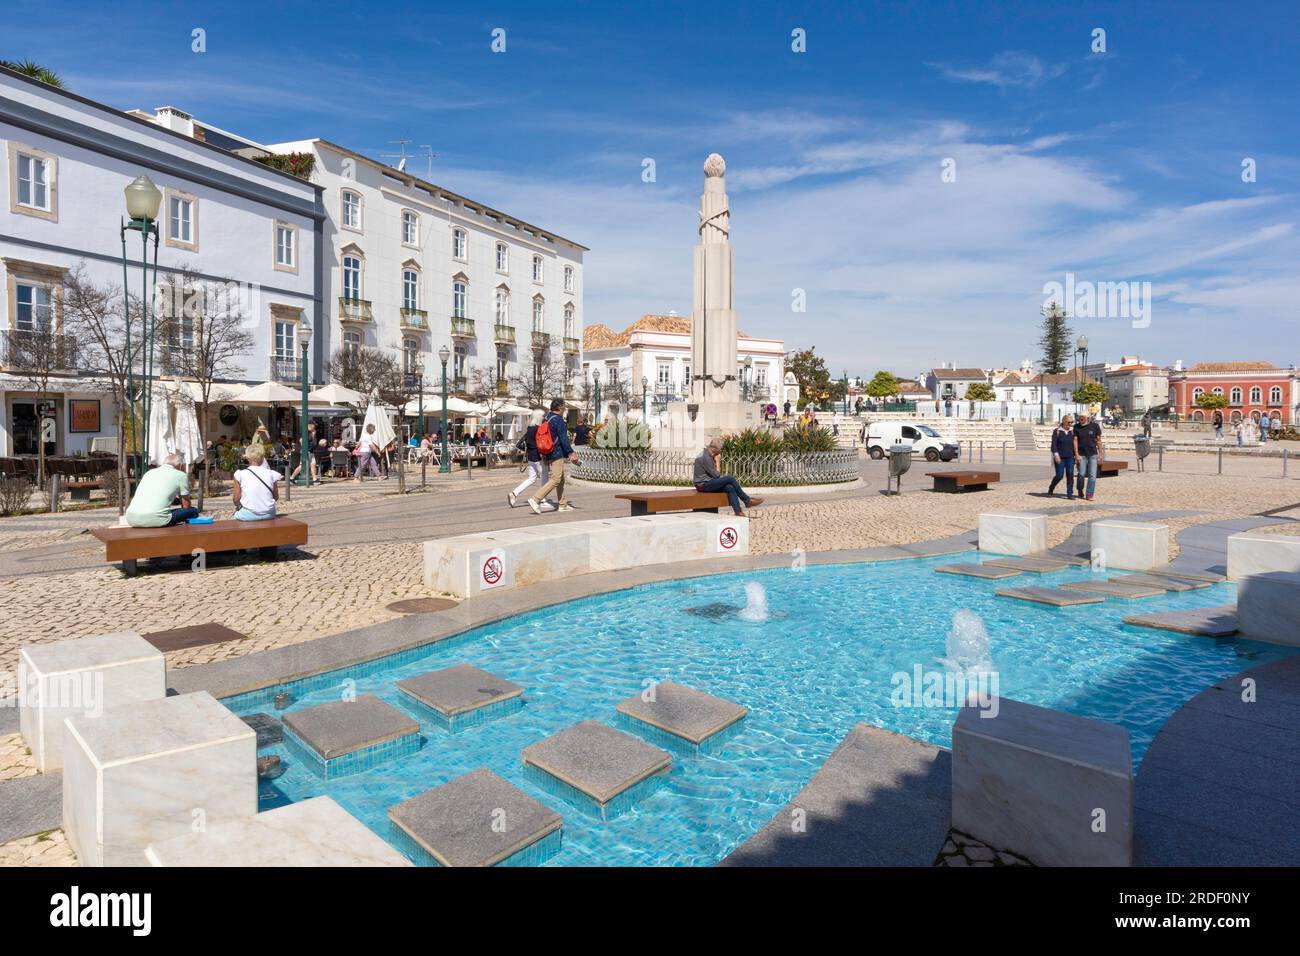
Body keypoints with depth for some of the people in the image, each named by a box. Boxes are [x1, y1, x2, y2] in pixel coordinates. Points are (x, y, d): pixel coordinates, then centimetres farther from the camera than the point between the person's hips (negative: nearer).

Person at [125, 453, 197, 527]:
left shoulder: (149, 472, 27)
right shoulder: (181, 475, 9)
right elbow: (186, 506, 16)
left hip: (130, 519, 7)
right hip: (154, 519, -7)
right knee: (194, 511, 10)